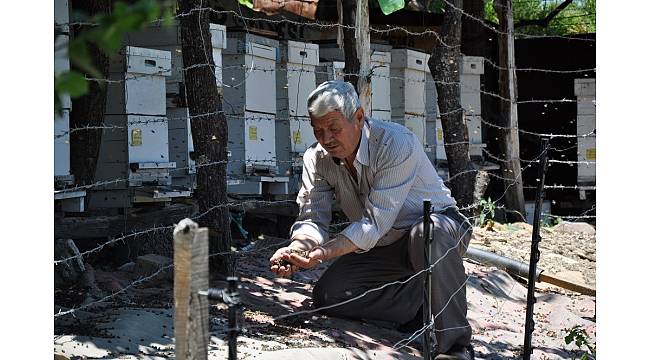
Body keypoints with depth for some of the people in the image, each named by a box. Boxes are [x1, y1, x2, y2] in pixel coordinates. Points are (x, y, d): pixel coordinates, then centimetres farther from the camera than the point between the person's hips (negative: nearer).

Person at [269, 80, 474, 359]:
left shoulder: (396, 144, -29)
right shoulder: (316, 159, -9)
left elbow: (376, 223, -34)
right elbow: (312, 218, -11)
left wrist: (324, 252, -44)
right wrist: (295, 250, -34)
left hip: (437, 223, -6)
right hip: (382, 246, 6)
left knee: (427, 234, -42)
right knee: (327, 295, -14)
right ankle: (421, 307, -6)